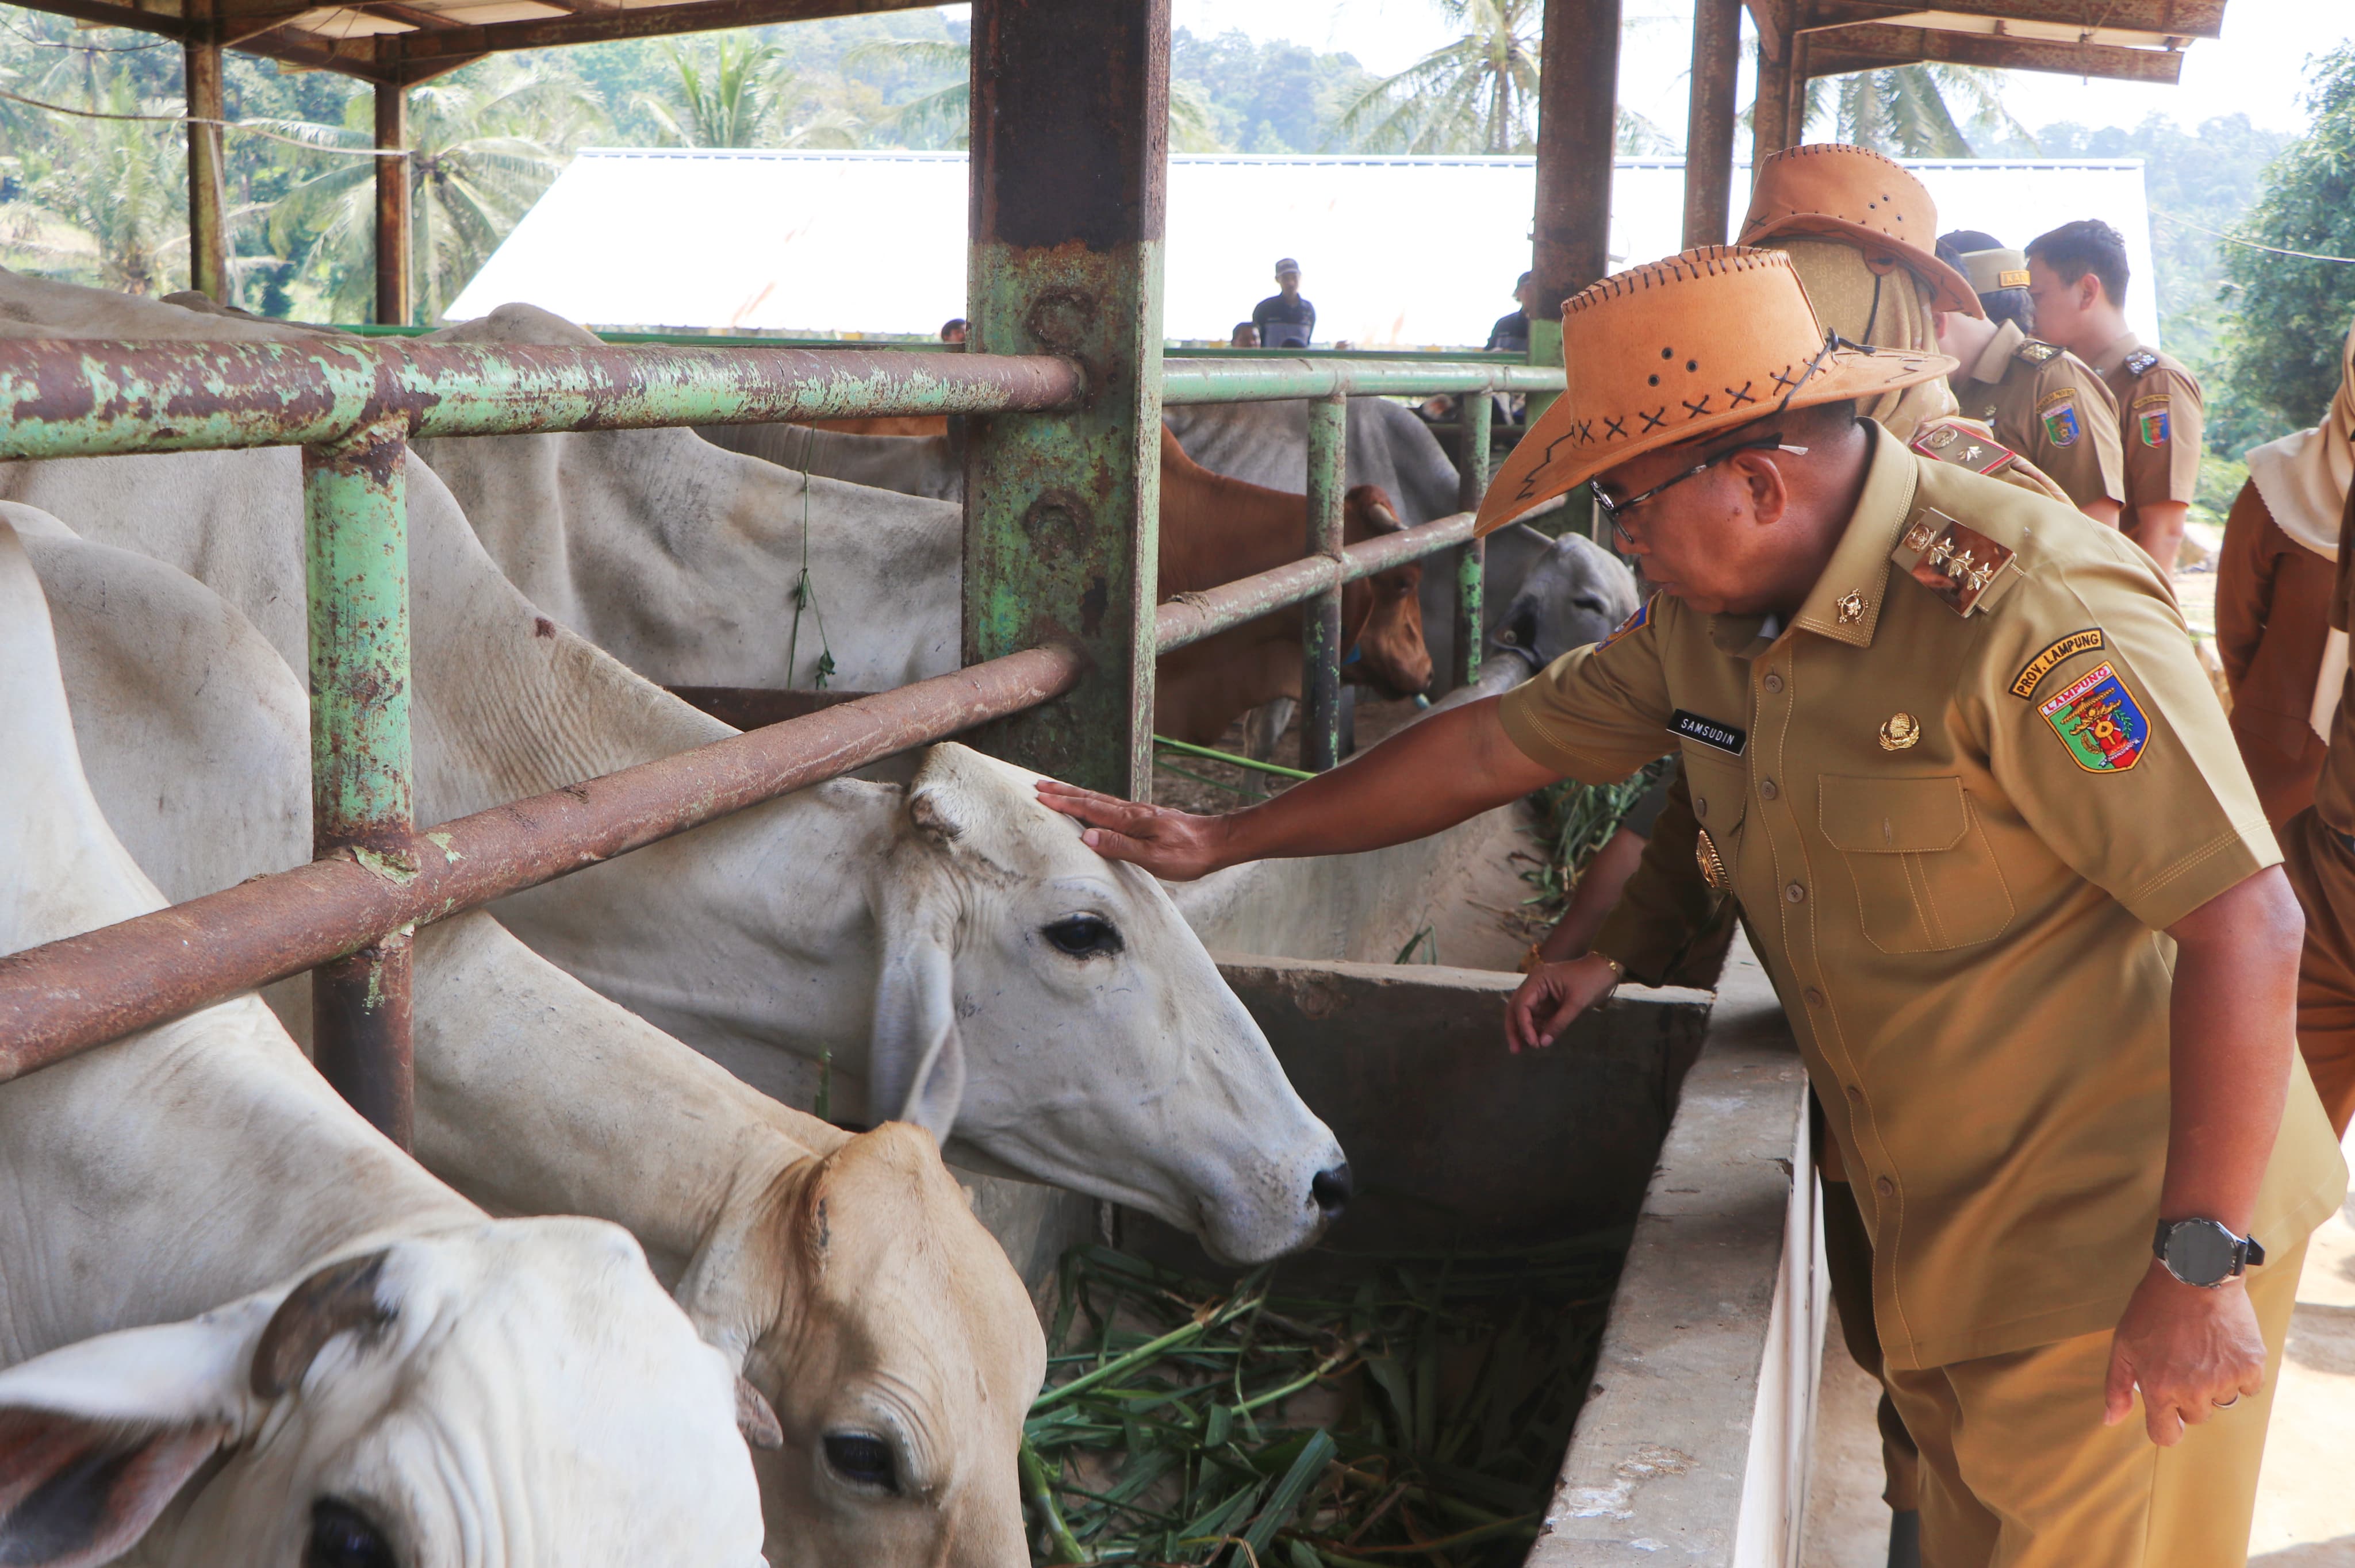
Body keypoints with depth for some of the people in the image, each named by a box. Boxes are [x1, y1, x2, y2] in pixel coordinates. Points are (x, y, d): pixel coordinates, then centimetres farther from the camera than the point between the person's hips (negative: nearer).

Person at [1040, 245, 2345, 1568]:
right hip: (1933, 1241, 8)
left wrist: (2203, 1263, -26)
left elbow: (2248, 920, -27)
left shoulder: (2023, 606, -25)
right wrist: (1223, 842, 14)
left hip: (2111, 1247, -7)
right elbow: (1498, 746, 11)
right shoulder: (1708, 623, 1)